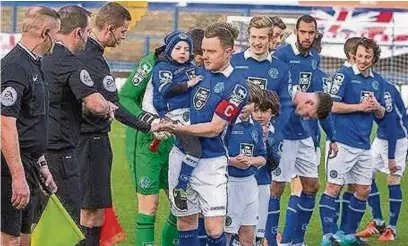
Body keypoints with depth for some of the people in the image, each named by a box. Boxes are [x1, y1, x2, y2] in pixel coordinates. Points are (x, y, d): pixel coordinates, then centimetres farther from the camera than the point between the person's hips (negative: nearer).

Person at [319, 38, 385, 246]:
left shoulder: (378, 80, 13)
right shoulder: (344, 75, -6)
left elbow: (381, 115, 18)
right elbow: (332, 105, -12)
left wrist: (377, 107, -4)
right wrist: (359, 107, -14)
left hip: (364, 144, 7)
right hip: (343, 141, -7)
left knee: (363, 190, 9)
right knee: (334, 186, -8)